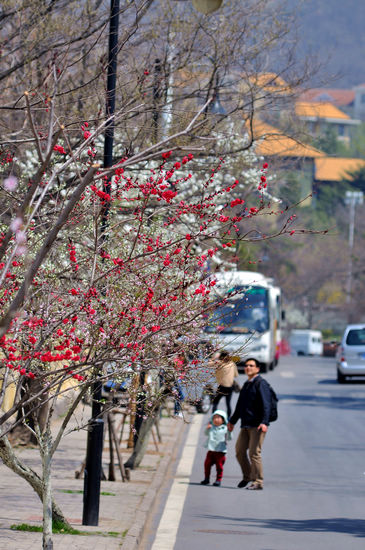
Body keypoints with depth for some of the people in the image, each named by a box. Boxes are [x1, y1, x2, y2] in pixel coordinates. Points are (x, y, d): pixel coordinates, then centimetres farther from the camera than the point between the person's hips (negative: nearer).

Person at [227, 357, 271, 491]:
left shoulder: (261, 383, -7)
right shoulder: (246, 384, 19)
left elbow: (266, 404, -16)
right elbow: (240, 405, 30)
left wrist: (264, 422, -27)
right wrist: (232, 421, 36)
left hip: (257, 425, -8)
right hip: (246, 425, 8)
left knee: (254, 452, -10)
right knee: (239, 450, 7)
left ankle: (258, 482, -4)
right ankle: (247, 477, 23)